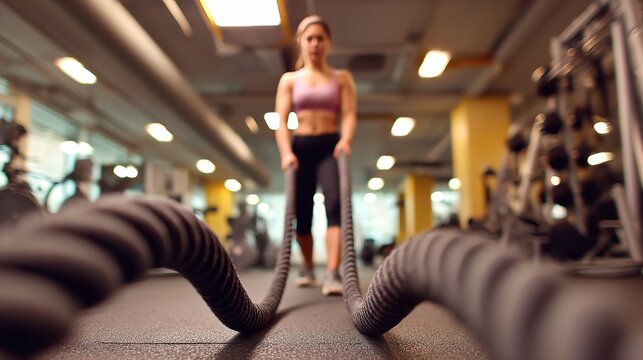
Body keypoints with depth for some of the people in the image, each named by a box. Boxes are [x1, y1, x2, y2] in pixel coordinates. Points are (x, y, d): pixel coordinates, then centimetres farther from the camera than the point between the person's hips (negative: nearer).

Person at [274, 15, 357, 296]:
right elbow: (281, 120, 1)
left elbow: (349, 114, -1)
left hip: (330, 146, -1)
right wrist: (286, 152, -17)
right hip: (301, 147, 1)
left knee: (334, 204, -22)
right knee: (302, 214, 5)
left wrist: (345, 140, -23)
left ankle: (333, 273, -26)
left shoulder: (342, 78, 11)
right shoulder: (289, 79, 11)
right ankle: (308, 267, 28)